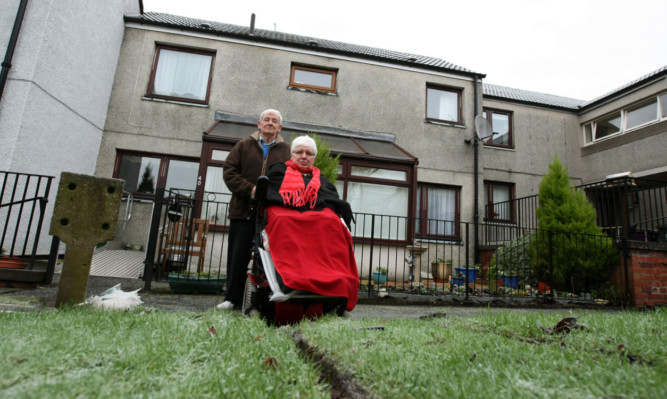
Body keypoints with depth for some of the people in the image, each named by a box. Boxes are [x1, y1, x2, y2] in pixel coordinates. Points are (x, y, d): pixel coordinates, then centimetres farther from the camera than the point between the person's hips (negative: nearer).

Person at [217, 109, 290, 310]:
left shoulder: (287, 150, 12)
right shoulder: (244, 145, 13)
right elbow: (229, 171, 5)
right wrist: (250, 189, -9)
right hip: (244, 210, 1)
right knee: (238, 256, 4)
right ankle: (232, 299, 15)